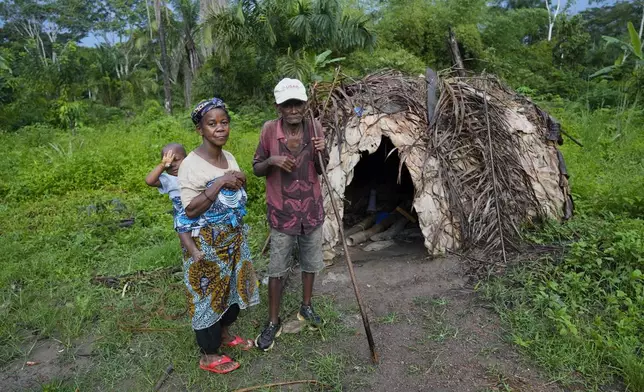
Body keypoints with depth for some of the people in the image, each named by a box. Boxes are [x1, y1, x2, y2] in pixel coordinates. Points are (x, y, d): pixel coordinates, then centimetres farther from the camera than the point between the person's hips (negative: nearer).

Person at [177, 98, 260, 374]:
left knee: (232, 286, 20)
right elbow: (190, 211, -24)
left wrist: (237, 185, -5)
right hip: (206, 244, -7)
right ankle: (208, 355, 27)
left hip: (233, 239, 8)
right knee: (208, 293, 7)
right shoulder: (191, 164, -20)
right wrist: (220, 182, -29)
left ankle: (224, 333, 45)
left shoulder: (229, 157, 3)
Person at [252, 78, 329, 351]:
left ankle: (306, 307, 41)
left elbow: (321, 171, 4)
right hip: (282, 211, -2)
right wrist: (272, 160, -22)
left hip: (312, 209, 3)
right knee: (276, 269, 7)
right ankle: (273, 322, 25)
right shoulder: (269, 129, -10)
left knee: (310, 262, 18)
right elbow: (256, 169, -2)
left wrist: (321, 153, -17)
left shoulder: (314, 128, -5)